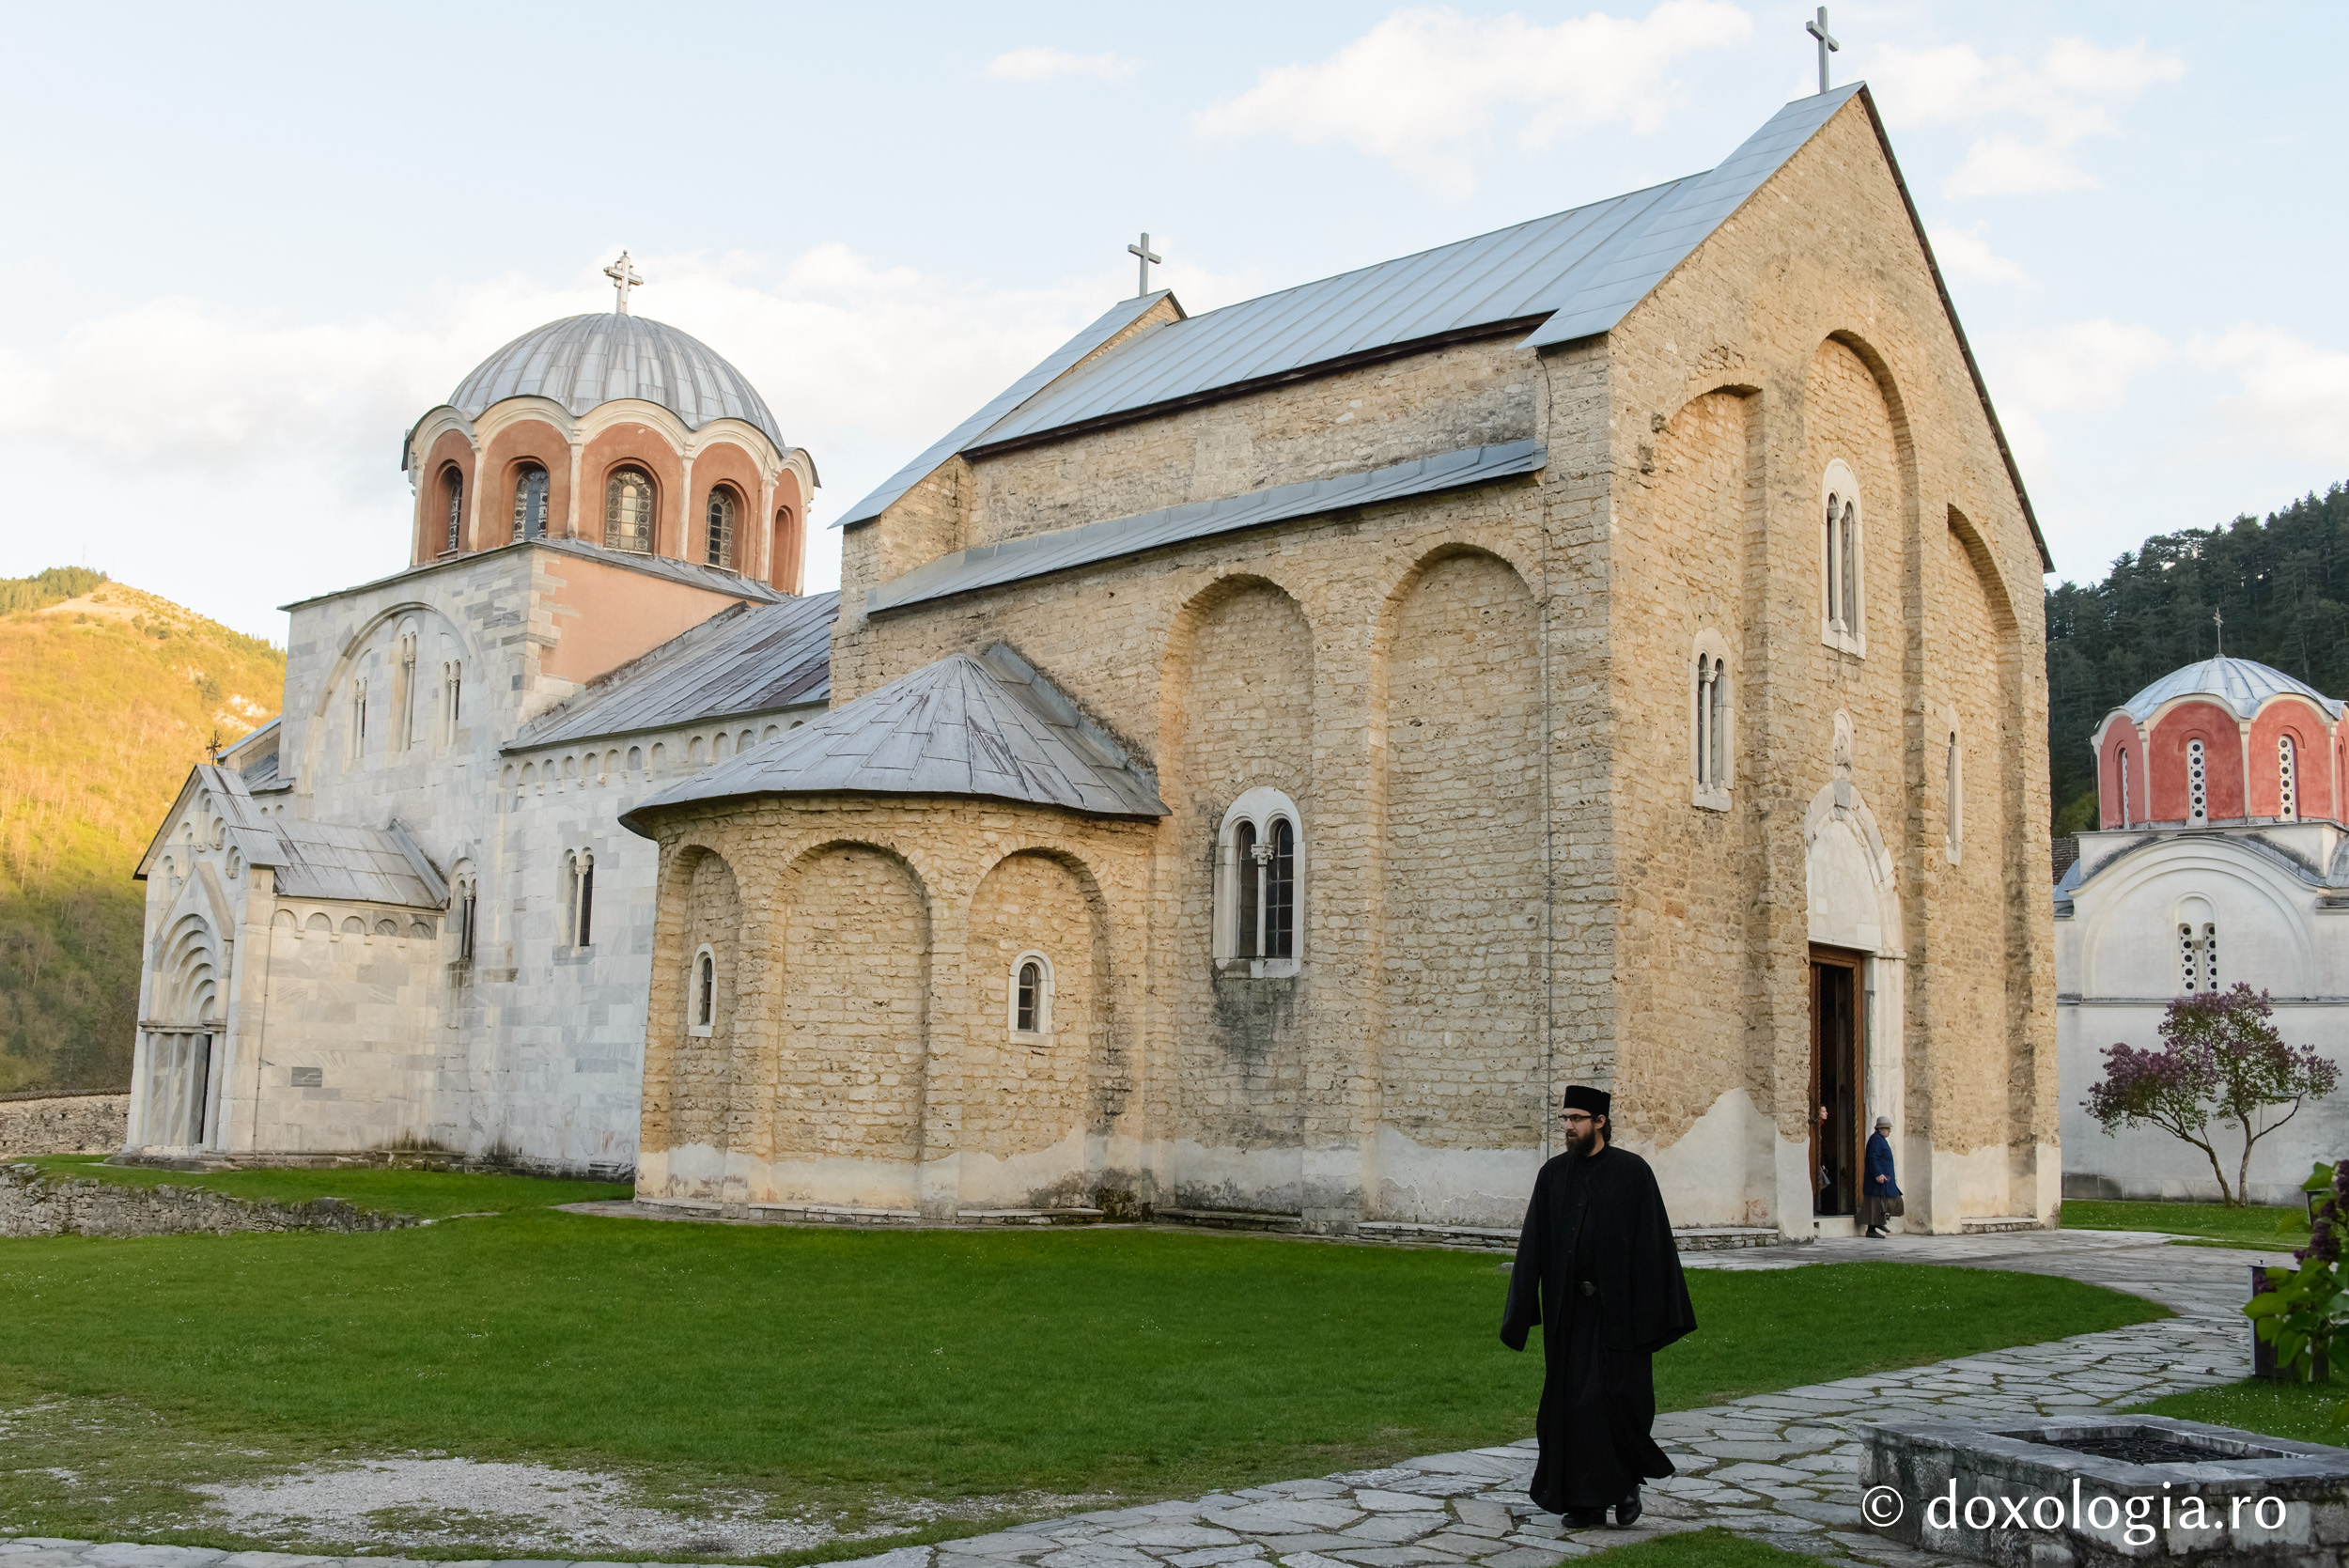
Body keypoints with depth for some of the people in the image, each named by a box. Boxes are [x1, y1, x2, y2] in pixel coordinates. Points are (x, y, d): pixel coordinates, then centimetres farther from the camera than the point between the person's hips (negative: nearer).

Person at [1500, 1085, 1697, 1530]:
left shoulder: (1632, 1171, -5)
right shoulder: (1553, 1174, 6)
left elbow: (1654, 1242, -6)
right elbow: (1533, 1245, 6)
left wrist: (1655, 1312, -10)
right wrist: (1520, 1312, 1)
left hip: (1617, 1306, -4)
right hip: (1569, 1308, 4)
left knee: (1617, 1396, -4)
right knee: (1571, 1402, 4)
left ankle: (1626, 1482, 20)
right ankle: (1586, 1501, 14)